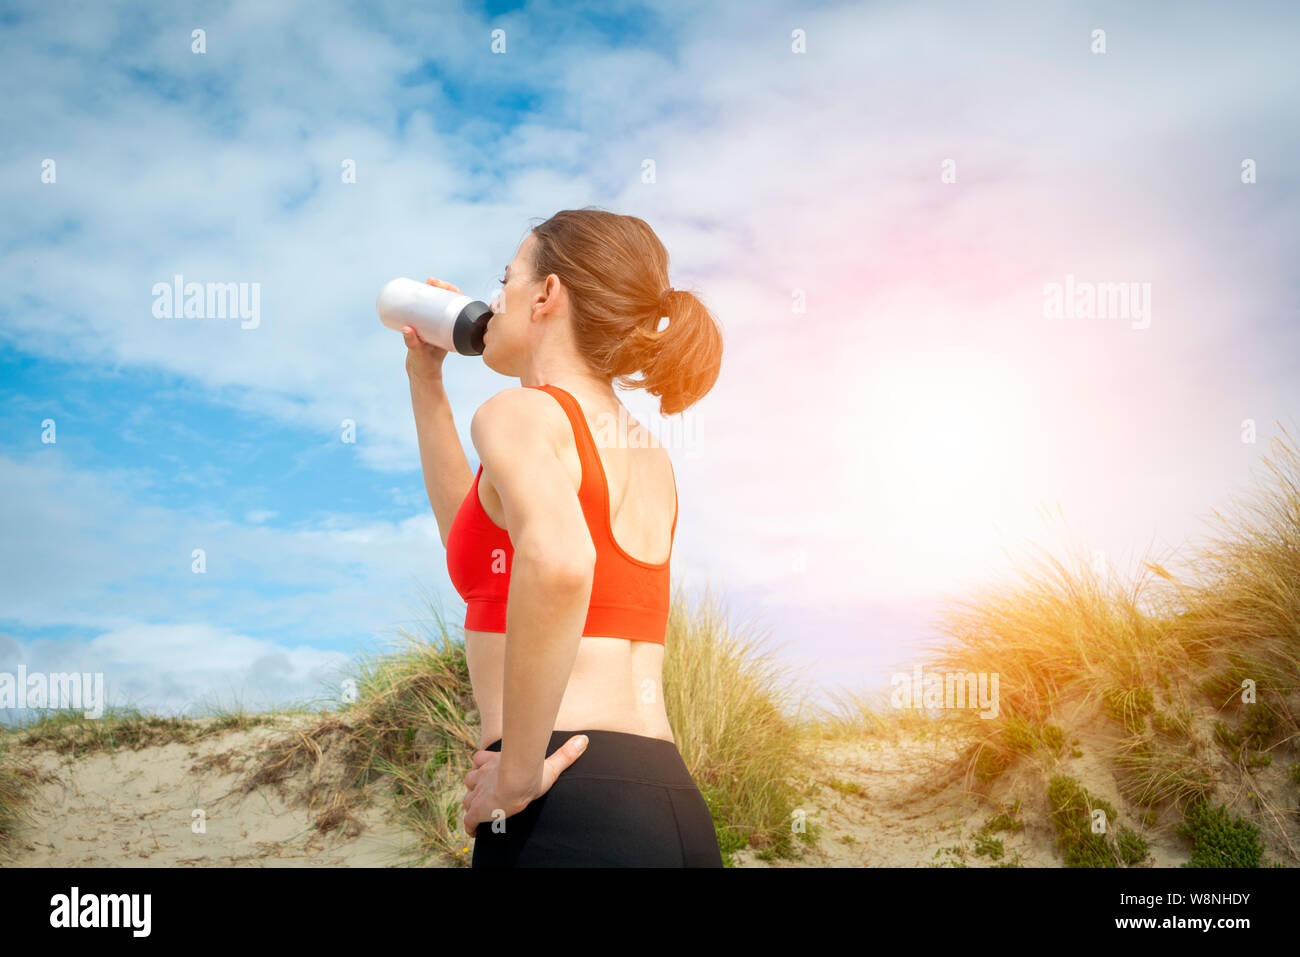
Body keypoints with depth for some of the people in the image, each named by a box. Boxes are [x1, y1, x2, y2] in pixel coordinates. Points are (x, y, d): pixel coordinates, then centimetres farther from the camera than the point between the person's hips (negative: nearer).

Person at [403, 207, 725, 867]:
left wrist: (518, 772, -20)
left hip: (570, 811, -8)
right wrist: (425, 383, 35)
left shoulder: (522, 412, -6)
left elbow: (556, 561, -29)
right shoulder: (651, 458, 18)